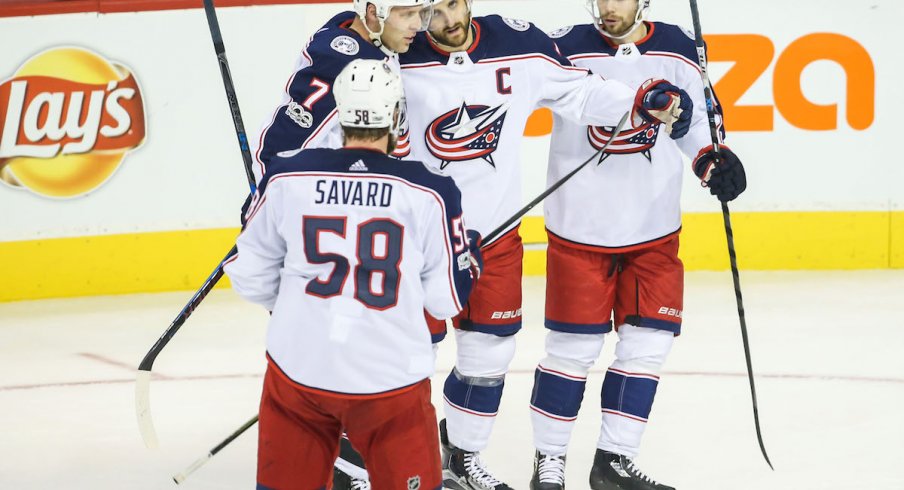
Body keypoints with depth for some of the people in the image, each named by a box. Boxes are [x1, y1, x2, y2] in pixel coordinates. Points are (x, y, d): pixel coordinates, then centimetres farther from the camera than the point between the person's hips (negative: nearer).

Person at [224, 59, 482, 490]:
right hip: (390, 380, -2)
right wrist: (471, 254, 20)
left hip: (297, 371, 2)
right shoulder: (429, 193, -7)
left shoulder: (286, 179, -3)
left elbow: (250, 275, 6)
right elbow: (447, 299, 0)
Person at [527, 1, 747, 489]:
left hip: (654, 231, 4)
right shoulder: (566, 49, -9)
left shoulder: (677, 50, 2)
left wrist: (714, 160, -2)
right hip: (579, 228, -4)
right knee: (573, 347, 0)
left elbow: (696, 119, 14)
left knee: (647, 344, 5)